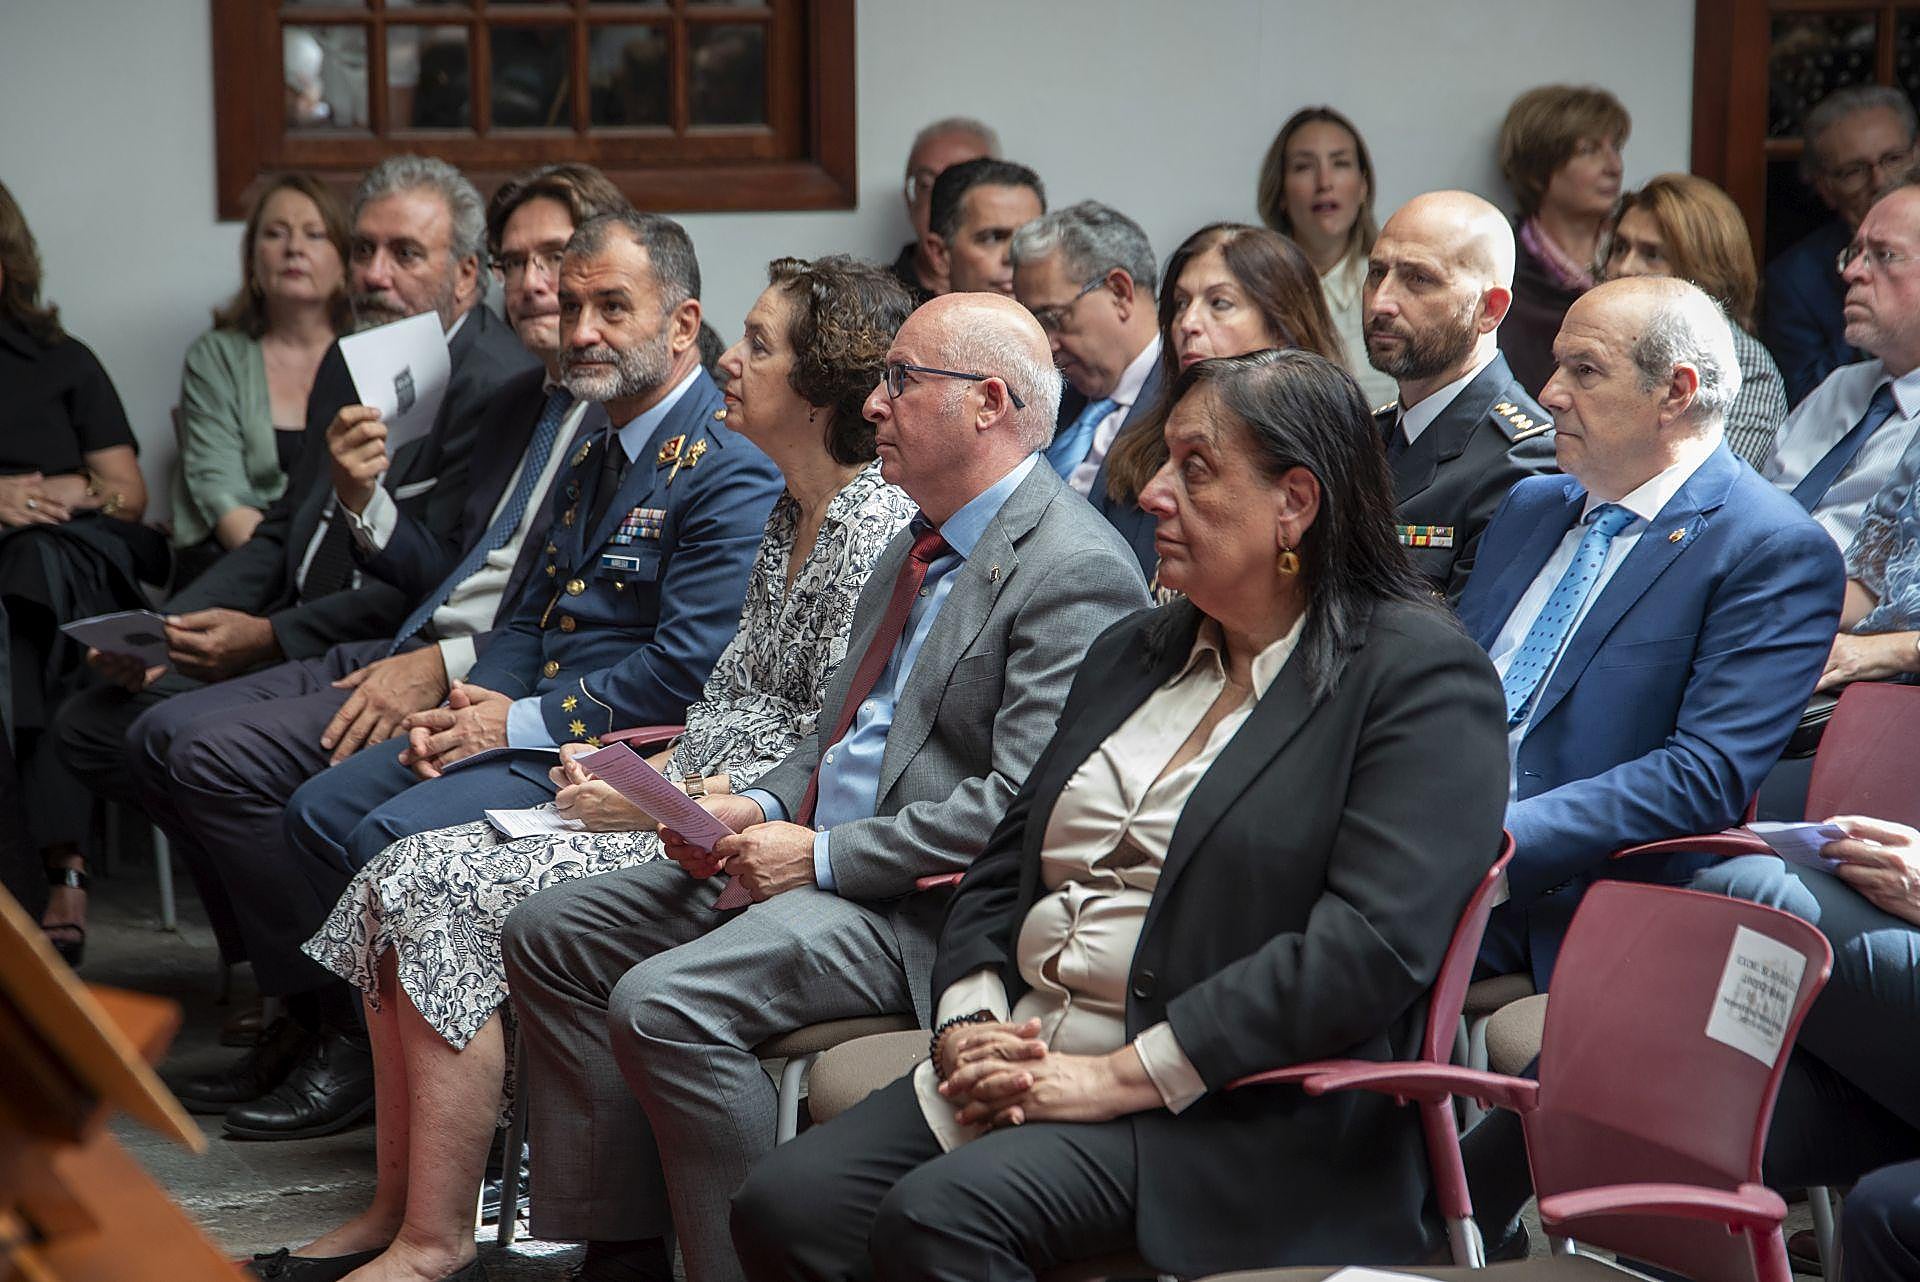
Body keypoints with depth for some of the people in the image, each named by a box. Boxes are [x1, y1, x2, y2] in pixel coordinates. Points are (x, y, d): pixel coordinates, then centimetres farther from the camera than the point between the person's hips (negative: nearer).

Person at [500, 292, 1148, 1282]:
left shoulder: (1074, 570, -16)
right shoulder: (922, 543, 16)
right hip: (816, 852, 10)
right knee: (549, 935, 6)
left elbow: (1022, 807, -23)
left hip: (922, 905, -10)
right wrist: (763, 809, 5)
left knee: (665, 1004, -27)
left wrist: (824, 858, -19)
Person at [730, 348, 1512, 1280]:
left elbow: (1370, 946, -17)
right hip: (1021, 1064, 7)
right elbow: (1003, 867, 22)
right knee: (781, 1205, -18)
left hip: (1230, 1109, -7)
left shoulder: (1422, 678, -5)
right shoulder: (1131, 653, 20)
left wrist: (1119, 1076, -19)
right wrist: (969, 1026, 0)